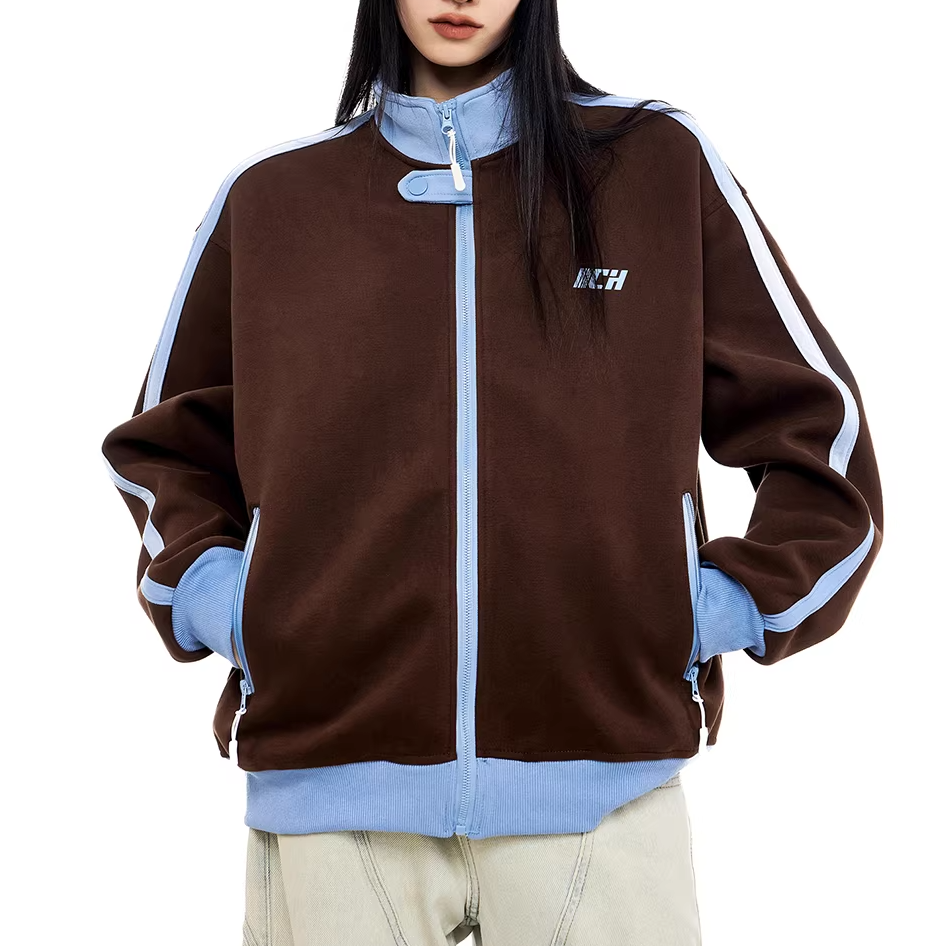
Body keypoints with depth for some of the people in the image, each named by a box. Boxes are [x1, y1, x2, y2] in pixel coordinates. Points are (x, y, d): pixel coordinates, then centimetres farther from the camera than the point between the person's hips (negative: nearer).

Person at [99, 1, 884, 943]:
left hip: (603, 773, 0)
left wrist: (721, 612, -2)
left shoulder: (660, 161, 4)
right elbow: (163, 444, 20)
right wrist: (207, 596, 3)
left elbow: (819, 430, 8)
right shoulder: (268, 194, 8)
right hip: (327, 791, 1)